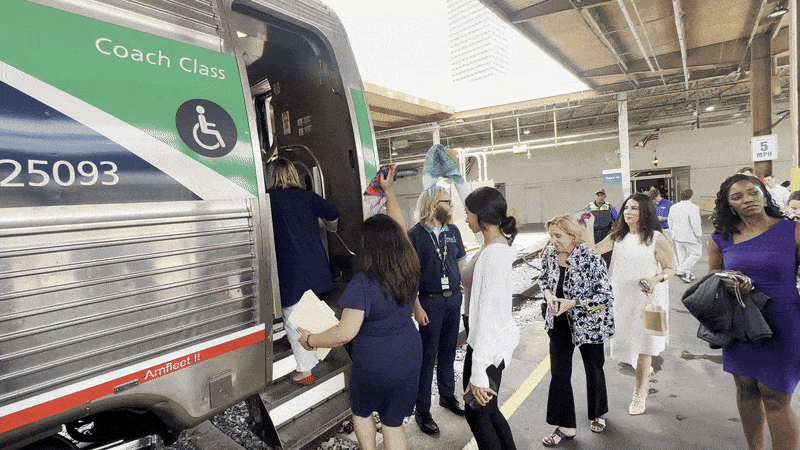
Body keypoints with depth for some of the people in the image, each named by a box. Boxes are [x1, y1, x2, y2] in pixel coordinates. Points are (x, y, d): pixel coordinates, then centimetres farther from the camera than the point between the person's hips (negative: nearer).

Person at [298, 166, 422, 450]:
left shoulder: (362, 284, -25)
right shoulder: (410, 271, -8)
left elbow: (346, 332, -28)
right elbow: (398, 229, 6)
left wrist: (310, 339, -11)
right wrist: (389, 191, 17)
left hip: (373, 367, -4)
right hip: (408, 361, 5)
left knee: (361, 412, 27)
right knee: (394, 423, 19)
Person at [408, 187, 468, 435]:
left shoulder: (453, 231, 6)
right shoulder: (415, 234, -10)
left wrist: (459, 288, 7)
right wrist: (416, 306, -14)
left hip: (453, 298, 5)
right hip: (430, 301, -5)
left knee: (448, 350, 17)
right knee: (428, 354, 3)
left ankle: (447, 395, 37)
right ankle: (422, 410, 17)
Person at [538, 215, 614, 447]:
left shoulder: (591, 258, -22)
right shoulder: (550, 254, -5)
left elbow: (605, 295, -18)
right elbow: (543, 279, 12)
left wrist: (572, 303, -25)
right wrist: (548, 294, -9)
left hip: (588, 324, -4)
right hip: (559, 324, 4)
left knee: (594, 370, 18)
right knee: (559, 374, 5)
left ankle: (597, 414, 45)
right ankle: (565, 427, 21)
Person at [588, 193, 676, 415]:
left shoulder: (656, 239, -8)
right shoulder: (618, 236, 4)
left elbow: (671, 268, -4)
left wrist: (656, 279, -22)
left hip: (647, 298, -4)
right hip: (621, 298, 4)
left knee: (643, 344, 2)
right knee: (627, 337, 16)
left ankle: (639, 393, 19)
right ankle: (645, 368, 48)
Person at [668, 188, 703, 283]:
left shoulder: (673, 207, 6)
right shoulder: (693, 208, -16)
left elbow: (670, 222, 14)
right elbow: (695, 223, -17)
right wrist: (698, 236, -8)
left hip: (677, 236, 7)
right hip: (689, 236, -7)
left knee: (682, 255, 14)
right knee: (696, 253, 6)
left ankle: (686, 275, 22)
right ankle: (681, 270, -5)